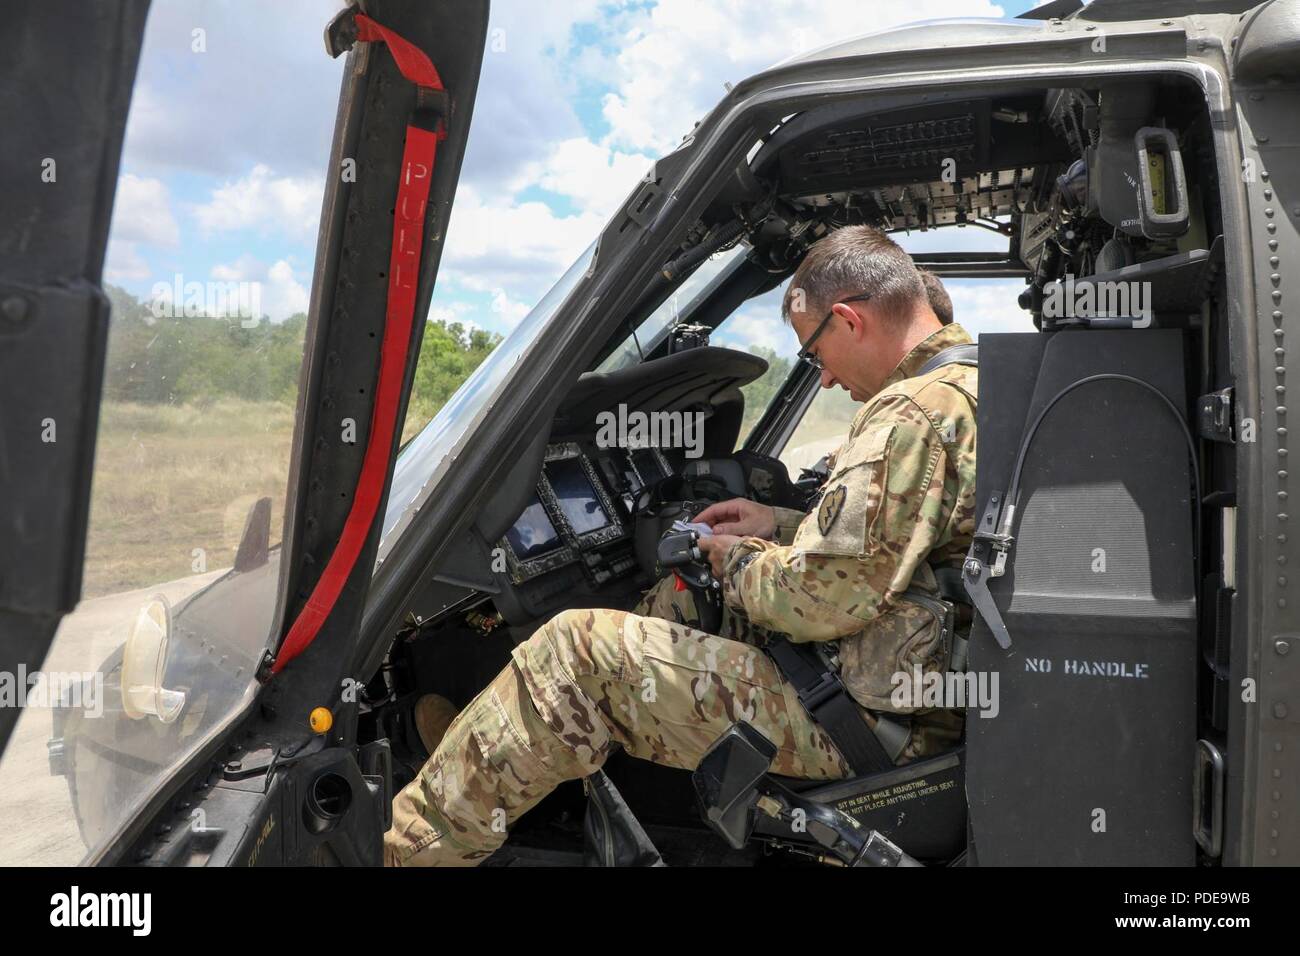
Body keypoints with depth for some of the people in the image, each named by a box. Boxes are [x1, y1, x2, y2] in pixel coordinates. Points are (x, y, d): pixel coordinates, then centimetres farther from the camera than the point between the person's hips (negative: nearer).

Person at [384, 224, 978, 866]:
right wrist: (784, 526, 14)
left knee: (579, 652, -10)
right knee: (678, 603, 19)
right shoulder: (969, 385, 11)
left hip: (873, 717, -10)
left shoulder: (913, 413, -22)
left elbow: (821, 600, -25)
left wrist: (739, 561, -5)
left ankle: (404, 845, 4)